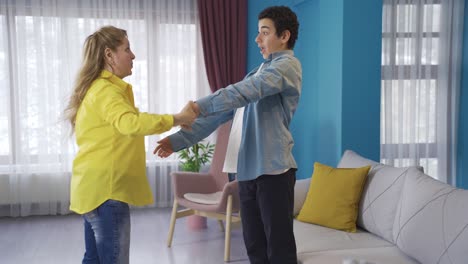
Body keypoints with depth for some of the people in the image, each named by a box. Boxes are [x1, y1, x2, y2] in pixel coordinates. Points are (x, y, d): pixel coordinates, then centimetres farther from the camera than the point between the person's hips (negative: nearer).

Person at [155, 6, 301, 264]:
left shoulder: (287, 65, -4)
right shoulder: (257, 72, 22)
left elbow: (246, 91, -23)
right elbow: (221, 113, 17)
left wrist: (198, 106, -30)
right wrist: (178, 140, 9)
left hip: (273, 170, -8)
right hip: (248, 171, 8)